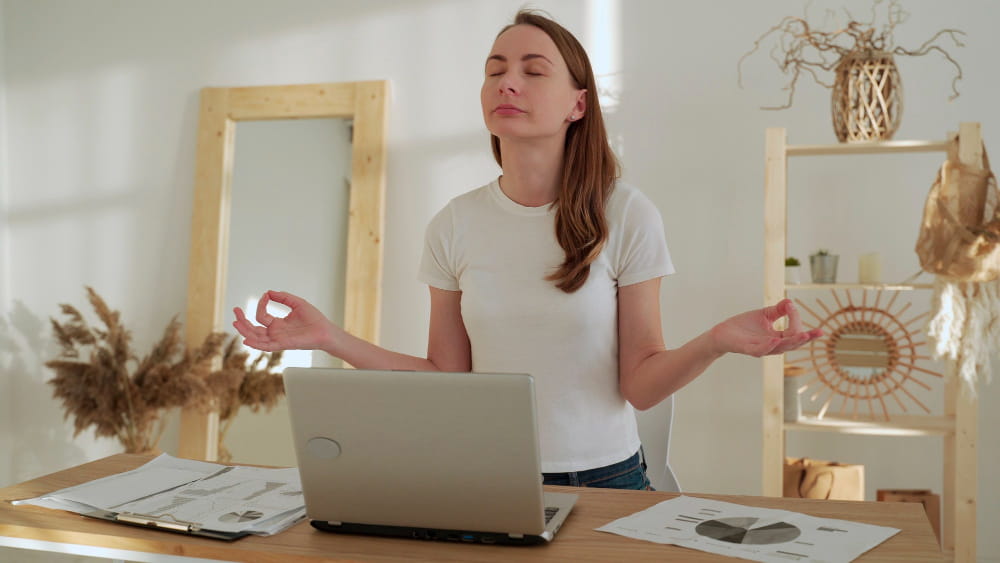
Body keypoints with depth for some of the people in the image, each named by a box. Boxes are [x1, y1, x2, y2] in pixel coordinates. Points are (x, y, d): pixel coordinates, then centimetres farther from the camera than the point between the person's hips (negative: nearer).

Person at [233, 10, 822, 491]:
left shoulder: (627, 216, -7)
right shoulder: (455, 225, 0)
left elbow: (640, 385, -6)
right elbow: (446, 378, 3)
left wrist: (719, 340, -24)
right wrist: (330, 337, -5)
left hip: (603, 479, -1)